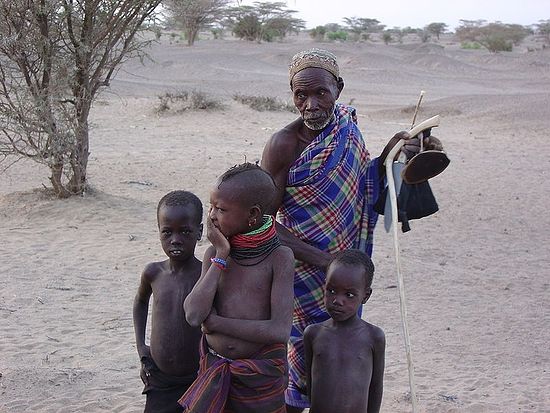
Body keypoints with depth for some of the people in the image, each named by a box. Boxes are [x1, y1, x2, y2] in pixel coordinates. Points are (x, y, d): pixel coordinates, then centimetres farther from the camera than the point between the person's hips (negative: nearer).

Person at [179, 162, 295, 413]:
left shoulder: (279, 257, -12)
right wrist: (221, 256, -14)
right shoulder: (215, 253, -2)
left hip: (261, 373, -3)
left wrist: (215, 322, -15)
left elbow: (280, 331, -20)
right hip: (214, 368, 3)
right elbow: (193, 315, -15)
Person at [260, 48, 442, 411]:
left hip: (346, 266, 6)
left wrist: (389, 155, -7)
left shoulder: (347, 126, 0)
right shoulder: (284, 145, -19)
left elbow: (364, 189, 10)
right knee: (307, 356, 3)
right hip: (302, 274, -6)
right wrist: (322, 259, -23)